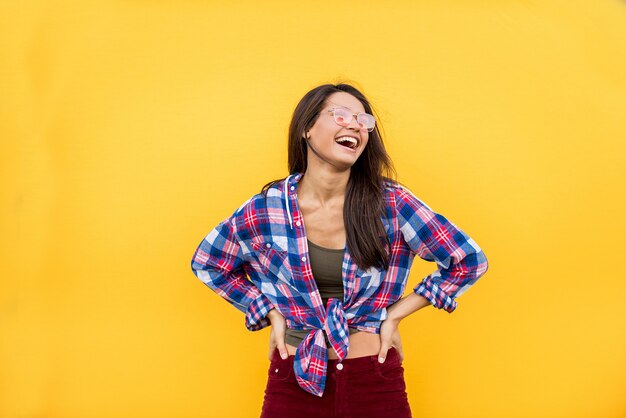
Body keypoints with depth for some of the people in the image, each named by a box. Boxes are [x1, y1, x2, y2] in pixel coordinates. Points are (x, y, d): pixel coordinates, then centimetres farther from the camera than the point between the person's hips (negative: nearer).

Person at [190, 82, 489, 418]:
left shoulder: (391, 203, -8)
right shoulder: (265, 209, -5)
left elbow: (469, 261, -2)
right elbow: (207, 263, 12)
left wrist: (394, 315, -3)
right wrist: (270, 312, 3)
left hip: (376, 379, 0)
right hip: (294, 379, 0)